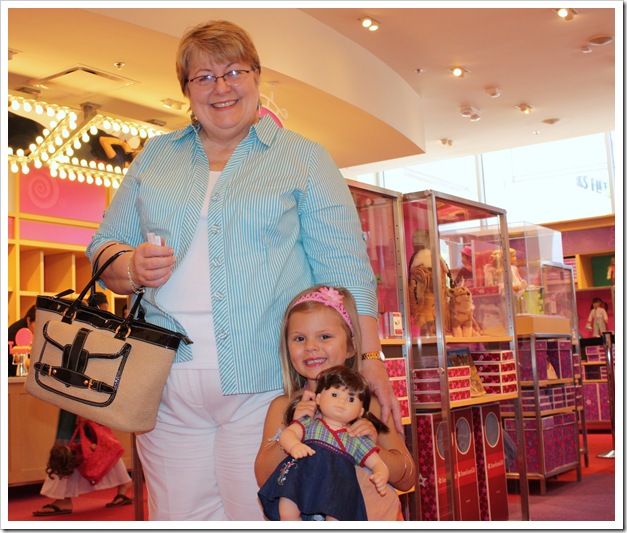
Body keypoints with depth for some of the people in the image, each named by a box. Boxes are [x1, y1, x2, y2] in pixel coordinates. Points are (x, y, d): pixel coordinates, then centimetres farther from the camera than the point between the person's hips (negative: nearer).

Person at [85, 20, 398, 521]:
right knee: (177, 517, 6)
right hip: (168, 382, 3)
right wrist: (132, 268, -6)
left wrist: (369, 357, -9)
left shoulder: (305, 158, 7)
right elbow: (106, 245, 17)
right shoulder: (155, 156, 16)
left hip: (267, 383, -2)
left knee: (263, 517, 2)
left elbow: (344, 265, 1)